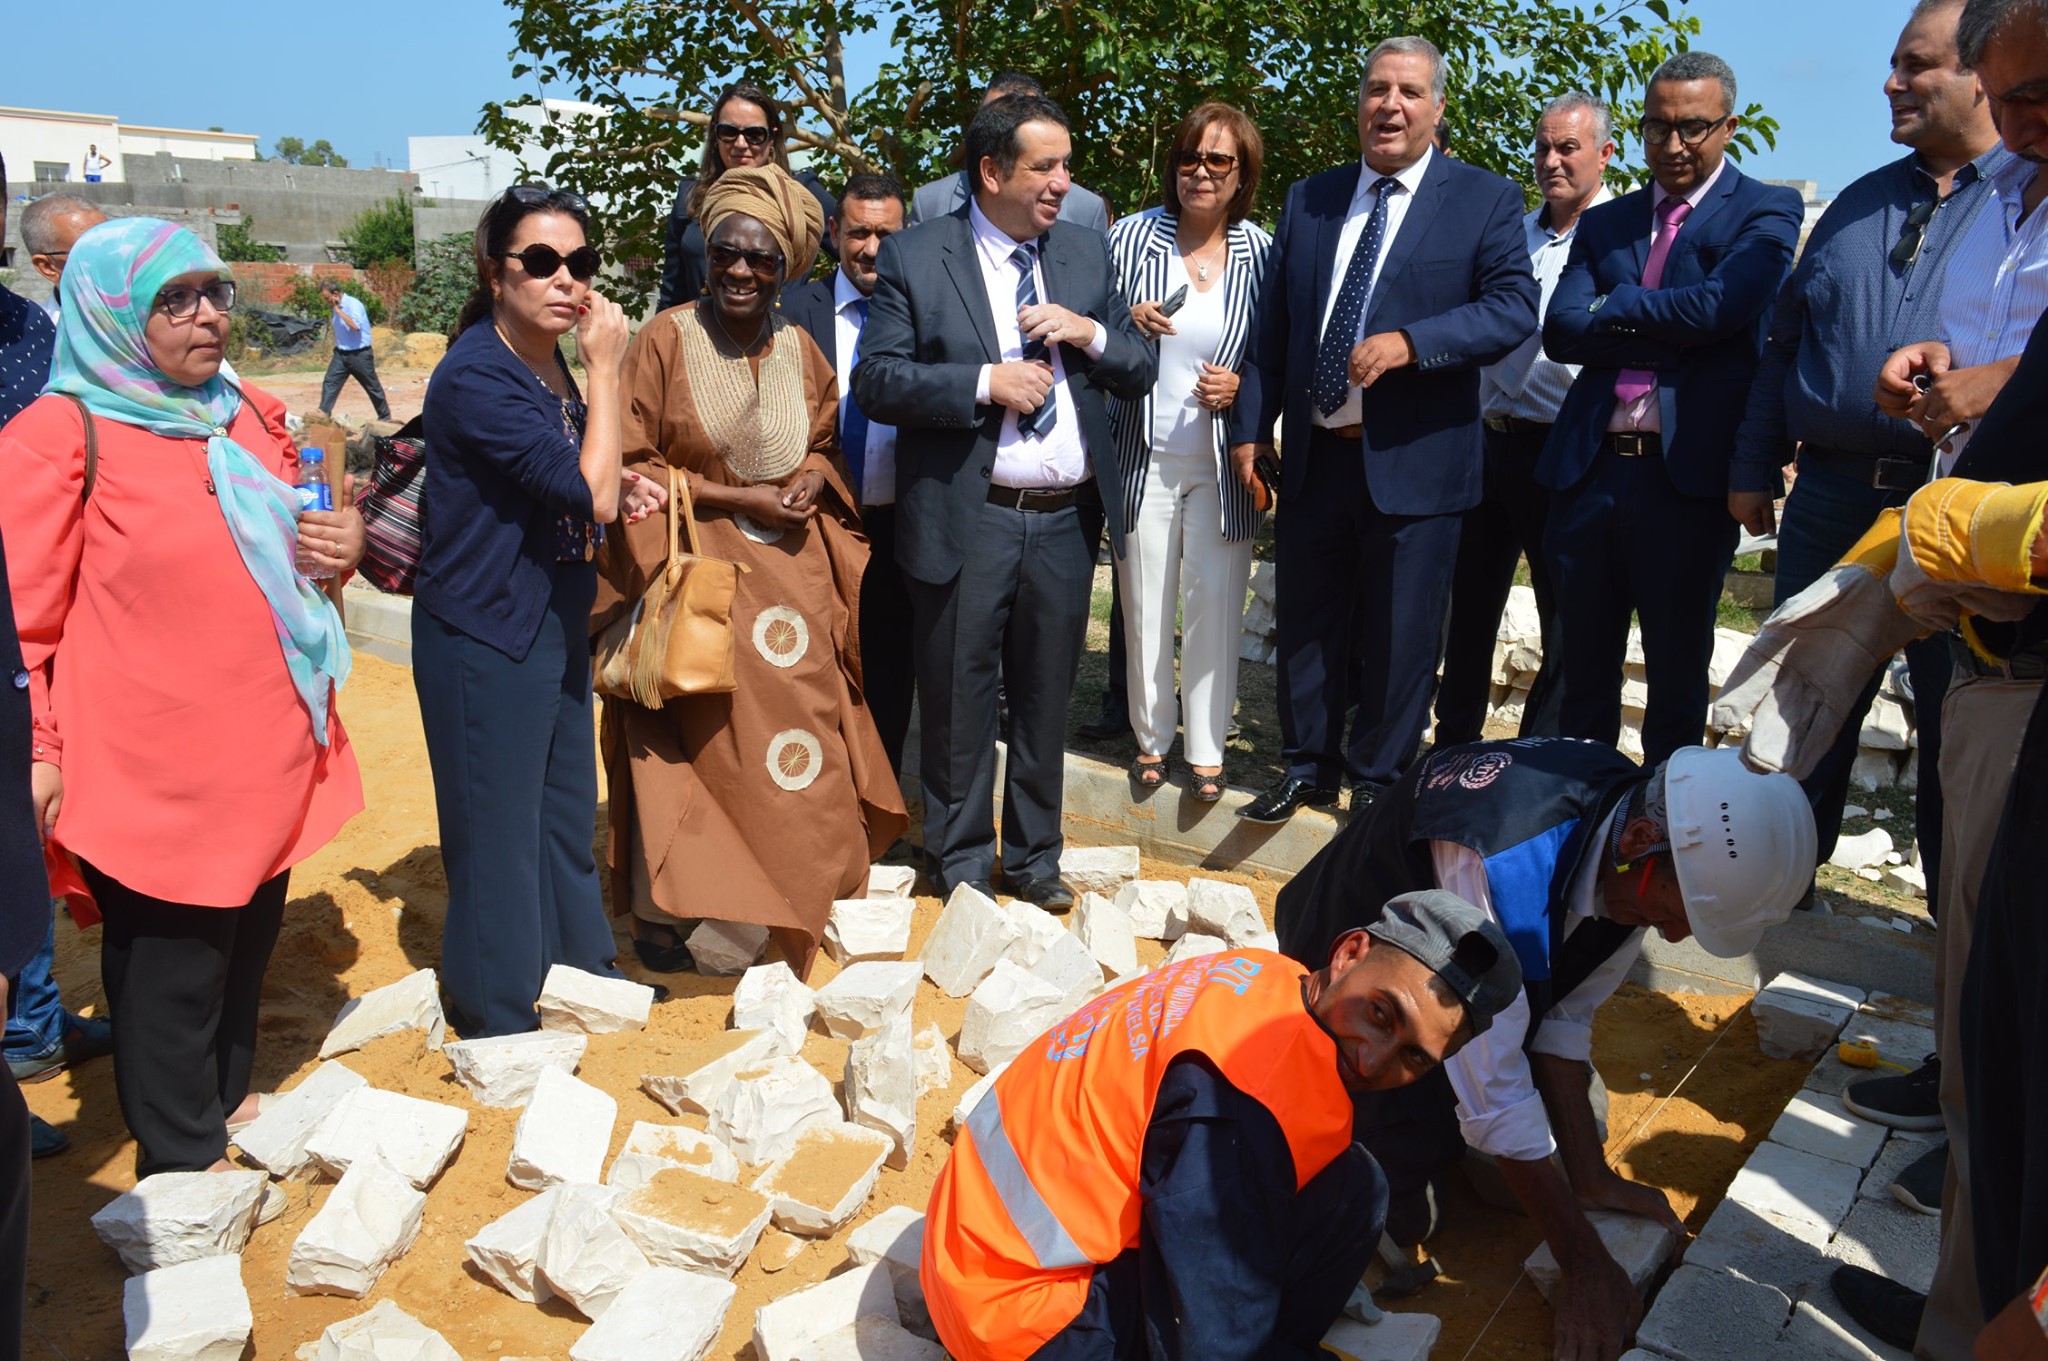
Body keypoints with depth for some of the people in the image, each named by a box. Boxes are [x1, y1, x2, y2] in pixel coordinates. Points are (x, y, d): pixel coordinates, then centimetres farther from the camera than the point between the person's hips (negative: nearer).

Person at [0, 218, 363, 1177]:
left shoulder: (249, 415, 10)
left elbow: (290, 534, 24)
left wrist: (338, 539, 1)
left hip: (265, 745, 7)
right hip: (154, 769, -7)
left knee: (248, 933, 20)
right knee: (170, 961, 7)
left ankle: (226, 1100, 41)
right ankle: (182, 1156, 25)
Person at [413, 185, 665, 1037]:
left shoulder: (551, 360, 6)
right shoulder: (476, 377, -22)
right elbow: (588, 493, -27)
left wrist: (619, 487, 2)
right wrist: (606, 371, -21)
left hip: (556, 616, 9)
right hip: (485, 632, -9)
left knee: (567, 811, 21)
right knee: (498, 832, 5)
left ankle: (578, 972, 40)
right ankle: (500, 1024, 23)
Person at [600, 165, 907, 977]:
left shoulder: (800, 350, 7)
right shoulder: (666, 340, -7)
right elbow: (632, 467, -6)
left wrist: (809, 481, -2)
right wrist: (738, 498, -13)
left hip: (789, 568, 5)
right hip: (697, 567, -4)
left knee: (798, 735, 4)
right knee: (702, 741, -6)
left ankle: (793, 897, 21)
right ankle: (660, 908, 10)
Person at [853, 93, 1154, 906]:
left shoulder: (1088, 253, 11)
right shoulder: (914, 258, -2)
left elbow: (1141, 373, 12)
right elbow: (875, 380, -9)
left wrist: (1092, 334, -7)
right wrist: (986, 382, -17)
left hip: (1065, 520, 4)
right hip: (966, 519, -4)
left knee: (1046, 698, 14)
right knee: (959, 700, 7)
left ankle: (1033, 857, 30)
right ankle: (961, 862, 26)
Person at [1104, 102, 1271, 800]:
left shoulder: (1262, 253, 1)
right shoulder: (1131, 237, -1)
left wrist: (1243, 388, -11)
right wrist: (1128, 325, -17)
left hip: (1223, 463, 0)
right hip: (1143, 455, 0)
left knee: (1215, 602, 2)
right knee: (1144, 603, 6)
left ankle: (1206, 749, 17)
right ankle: (1152, 736, 25)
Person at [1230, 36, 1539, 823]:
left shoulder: (1484, 200, 0)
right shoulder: (1309, 200, 12)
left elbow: (1514, 309, -10)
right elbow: (1272, 326, 12)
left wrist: (1409, 342, -23)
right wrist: (1250, 426, 6)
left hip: (1412, 461, -3)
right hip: (1314, 455, 4)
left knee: (1398, 636, 5)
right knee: (1307, 624, 13)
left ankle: (1378, 782, 22)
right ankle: (1308, 766, 29)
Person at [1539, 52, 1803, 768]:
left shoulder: (1767, 211, 3)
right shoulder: (1603, 223, 15)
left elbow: (1716, 307, -15)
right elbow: (1559, 332, 1)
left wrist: (1614, 306, -2)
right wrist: (1666, 335, -10)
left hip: (1689, 471, -4)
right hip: (1589, 467, 4)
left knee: (1677, 675, 7)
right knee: (1583, 671, 12)